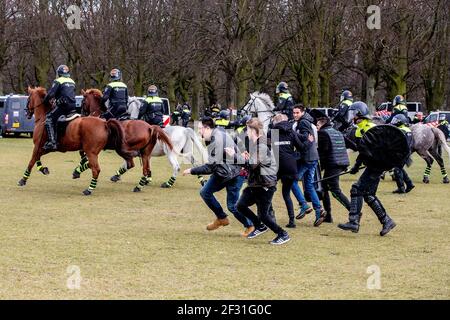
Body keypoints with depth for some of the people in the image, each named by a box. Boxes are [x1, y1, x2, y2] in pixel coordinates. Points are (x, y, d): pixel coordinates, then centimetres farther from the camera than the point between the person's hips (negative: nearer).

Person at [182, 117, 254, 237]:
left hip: (234, 174, -9)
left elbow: (211, 167, -27)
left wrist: (192, 171, -20)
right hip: (221, 171, 9)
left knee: (232, 205, -4)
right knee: (205, 192, 5)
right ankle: (222, 218, 20)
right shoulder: (214, 136, -1)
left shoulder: (218, 141, -29)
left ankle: (249, 226, 18)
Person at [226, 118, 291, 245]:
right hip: (254, 184, 10)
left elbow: (253, 164, -27)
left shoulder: (261, 145, -20)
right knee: (241, 205, 7)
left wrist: (235, 155, -22)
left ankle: (283, 235, 9)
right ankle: (260, 226, 23)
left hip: (266, 185, -10)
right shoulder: (254, 143, 12)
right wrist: (247, 158, 1)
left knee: (263, 214, -4)